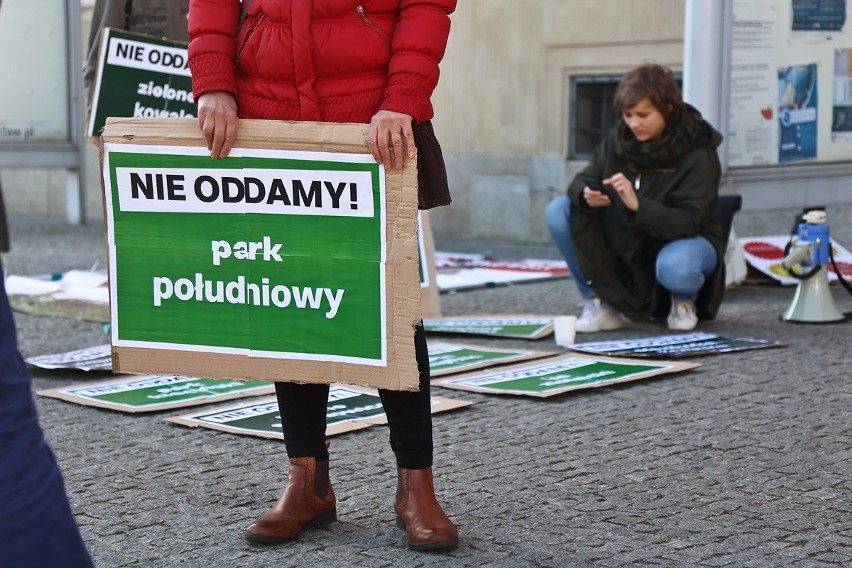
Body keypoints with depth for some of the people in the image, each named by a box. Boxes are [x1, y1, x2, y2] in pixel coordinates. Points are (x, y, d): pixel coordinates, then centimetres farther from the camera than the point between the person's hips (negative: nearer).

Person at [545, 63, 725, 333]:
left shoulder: (698, 152, -21)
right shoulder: (619, 138, -9)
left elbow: (688, 223, -28)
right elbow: (582, 181, -3)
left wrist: (638, 205, -44)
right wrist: (585, 194, -29)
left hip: (684, 241, -5)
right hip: (625, 242, 5)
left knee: (675, 266, -42)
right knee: (558, 211, -16)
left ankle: (684, 300, -2)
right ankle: (600, 302, -8)